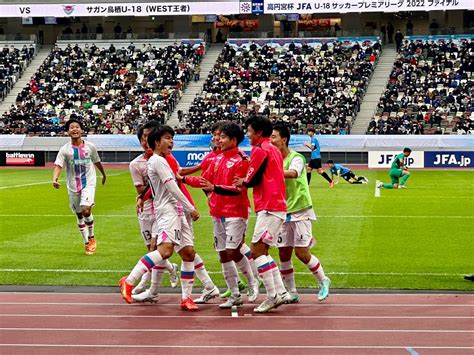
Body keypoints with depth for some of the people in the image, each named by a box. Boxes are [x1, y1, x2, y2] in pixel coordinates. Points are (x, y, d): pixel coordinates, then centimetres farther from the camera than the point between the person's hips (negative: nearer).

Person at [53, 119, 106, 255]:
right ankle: (87, 243, 23)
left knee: (86, 210, -20)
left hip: (89, 184, -2)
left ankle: (91, 237, 3)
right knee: (79, 215, 9)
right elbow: (58, 165, -17)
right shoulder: (65, 150, -6)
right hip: (73, 187, 2)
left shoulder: (90, 147, -2)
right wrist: (55, 179, -36)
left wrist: (104, 175, 29)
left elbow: (97, 162, 14)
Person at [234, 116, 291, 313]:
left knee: (257, 250, -9)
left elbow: (253, 179, -10)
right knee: (262, 251, 12)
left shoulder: (260, 149, -9)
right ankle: (281, 292, 9)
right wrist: (246, 181, 11)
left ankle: (272, 296, -11)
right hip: (278, 206, 9)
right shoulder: (274, 149, 19)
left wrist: (242, 182, 10)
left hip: (268, 208, -9)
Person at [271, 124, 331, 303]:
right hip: (283, 213, 6)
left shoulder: (296, 158, -14)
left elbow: (293, 173, -35)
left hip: (300, 211, -6)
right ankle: (291, 293, 14)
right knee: (284, 254, 3)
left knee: (301, 253, -6)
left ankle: (323, 281, 17)